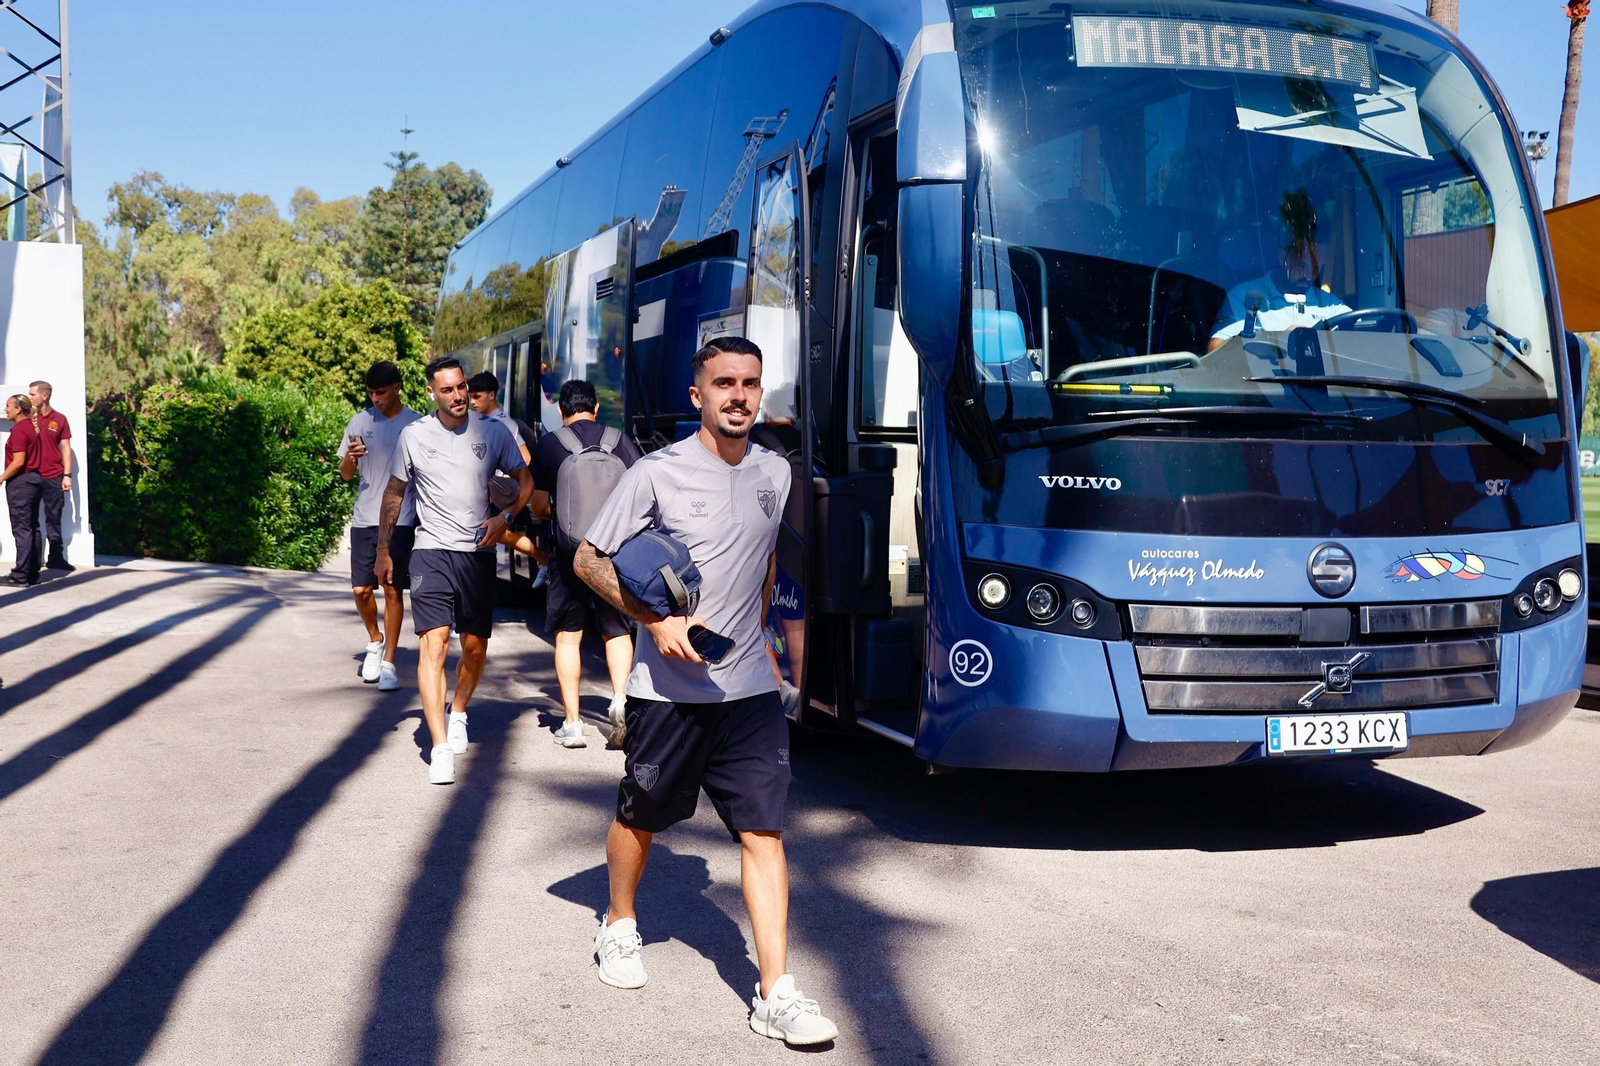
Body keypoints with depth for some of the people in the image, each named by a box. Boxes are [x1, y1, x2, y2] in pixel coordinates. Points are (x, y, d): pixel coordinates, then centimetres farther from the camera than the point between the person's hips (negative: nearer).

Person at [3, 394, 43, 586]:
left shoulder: (18, 430, -15)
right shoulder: (31, 426, 13)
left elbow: (18, 462, -20)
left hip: (20, 482, -9)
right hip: (34, 479, 9)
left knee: (21, 529, -7)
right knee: (32, 528, 10)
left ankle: (21, 576, -6)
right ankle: (32, 573, 14)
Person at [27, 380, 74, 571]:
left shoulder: (59, 419, 3)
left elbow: (66, 448, 4)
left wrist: (67, 475, -2)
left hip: (53, 477, 0)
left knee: (54, 518, 6)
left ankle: (56, 557, 11)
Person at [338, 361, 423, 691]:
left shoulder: (415, 424, -1)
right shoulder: (360, 421, 6)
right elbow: (346, 474, 8)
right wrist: (350, 458, -13)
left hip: (401, 521, -2)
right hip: (364, 519, 3)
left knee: (393, 591, 0)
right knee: (361, 589, 2)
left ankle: (388, 662, 8)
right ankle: (375, 641, 28)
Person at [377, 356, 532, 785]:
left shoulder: (493, 432, 1)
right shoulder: (414, 435, 1)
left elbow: (525, 481, 10)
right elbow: (394, 493, 11)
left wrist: (505, 516, -8)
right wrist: (383, 549, 11)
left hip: (479, 554, 2)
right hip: (432, 552, -2)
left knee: (475, 647, 11)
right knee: (433, 643, -15)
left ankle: (457, 712, 40)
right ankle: (441, 749, -17)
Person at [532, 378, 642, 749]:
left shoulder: (549, 444, -1)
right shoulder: (620, 440, 2)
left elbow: (539, 507, 2)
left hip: (570, 550, -1)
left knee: (568, 635, 9)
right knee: (617, 631, 15)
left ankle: (572, 723, 8)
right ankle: (620, 696, -8)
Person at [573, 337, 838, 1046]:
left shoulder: (775, 474, 5)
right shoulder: (657, 474, -10)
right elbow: (589, 560, -5)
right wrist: (657, 620, -16)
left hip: (749, 690, 3)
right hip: (668, 688, -3)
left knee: (763, 830, -3)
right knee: (639, 816, 16)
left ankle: (776, 995, 1)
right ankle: (618, 926, 43)